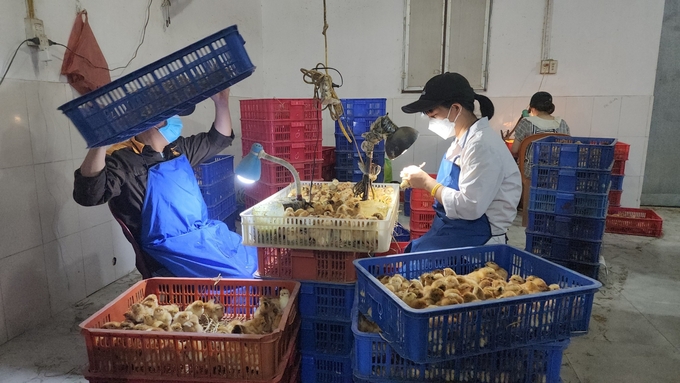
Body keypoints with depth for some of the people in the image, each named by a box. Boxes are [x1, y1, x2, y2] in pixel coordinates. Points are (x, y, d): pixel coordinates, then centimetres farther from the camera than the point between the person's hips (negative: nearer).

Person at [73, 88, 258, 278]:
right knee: (243, 276, -22)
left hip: (208, 233, 8)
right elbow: (89, 193, -27)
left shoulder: (178, 148, 12)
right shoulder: (123, 160, -10)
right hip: (174, 251, -8)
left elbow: (217, 140, 23)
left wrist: (221, 103, 10)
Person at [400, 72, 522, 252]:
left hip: (475, 240, -8)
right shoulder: (463, 140, 9)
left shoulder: (482, 145, -19)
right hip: (452, 229, 8)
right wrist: (425, 181, 2)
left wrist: (427, 183, -15)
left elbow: (470, 207, -24)